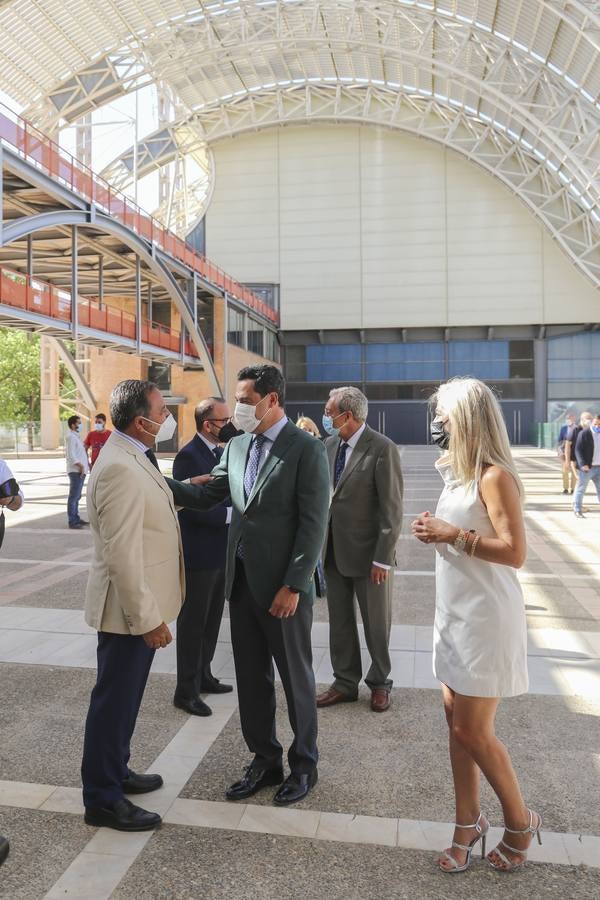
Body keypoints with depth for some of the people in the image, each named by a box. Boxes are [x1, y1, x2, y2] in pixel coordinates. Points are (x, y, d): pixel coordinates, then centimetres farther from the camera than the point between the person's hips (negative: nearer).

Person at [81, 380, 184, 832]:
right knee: (114, 700, 6)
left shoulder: (135, 457, 6)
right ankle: (102, 798, 22)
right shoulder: (120, 468, -25)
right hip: (131, 608, -10)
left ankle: (115, 770, 40)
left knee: (125, 695, 22)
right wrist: (148, 618, -23)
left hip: (142, 603, 10)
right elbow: (122, 554, -27)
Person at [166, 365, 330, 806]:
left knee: (295, 678, 11)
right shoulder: (237, 446, 8)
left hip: (283, 586, -6)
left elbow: (314, 524, -15)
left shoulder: (307, 449, -13)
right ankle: (265, 760, 35)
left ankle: (304, 764, 32)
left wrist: (293, 586, -17)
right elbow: (206, 495, 9)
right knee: (251, 678, 16)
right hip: (241, 580, 6)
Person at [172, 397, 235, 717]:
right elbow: (191, 507, -22)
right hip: (199, 555, -8)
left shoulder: (220, 453, 10)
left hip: (220, 552, 9)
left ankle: (202, 676, 35)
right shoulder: (188, 456, -16)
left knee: (211, 620, 19)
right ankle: (186, 691, 16)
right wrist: (231, 514, -21)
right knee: (193, 623, 3)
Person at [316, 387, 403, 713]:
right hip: (334, 551, 6)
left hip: (368, 553, -5)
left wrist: (382, 558, -16)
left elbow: (392, 508, -15)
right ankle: (345, 683, 32)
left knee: (377, 625, 11)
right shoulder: (330, 444, 4)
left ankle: (379, 683, 32)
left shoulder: (382, 449, -15)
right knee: (339, 623, 16)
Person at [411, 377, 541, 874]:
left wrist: (453, 534, -21)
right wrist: (438, 532, 2)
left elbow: (515, 553, -22)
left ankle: (521, 821, 25)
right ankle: (469, 822, 29)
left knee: (473, 731, 1)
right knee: (456, 721, 13)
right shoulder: (459, 474, 11)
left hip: (485, 618, -8)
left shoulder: (494, 477, -17)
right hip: (456, 612, 9)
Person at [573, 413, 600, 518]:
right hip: (586, 467, -6)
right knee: (581, 489, 2)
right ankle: (577, 510, 12)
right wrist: (582, 464, -24)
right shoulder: (584, 433, -10)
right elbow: (578, 450, -14)